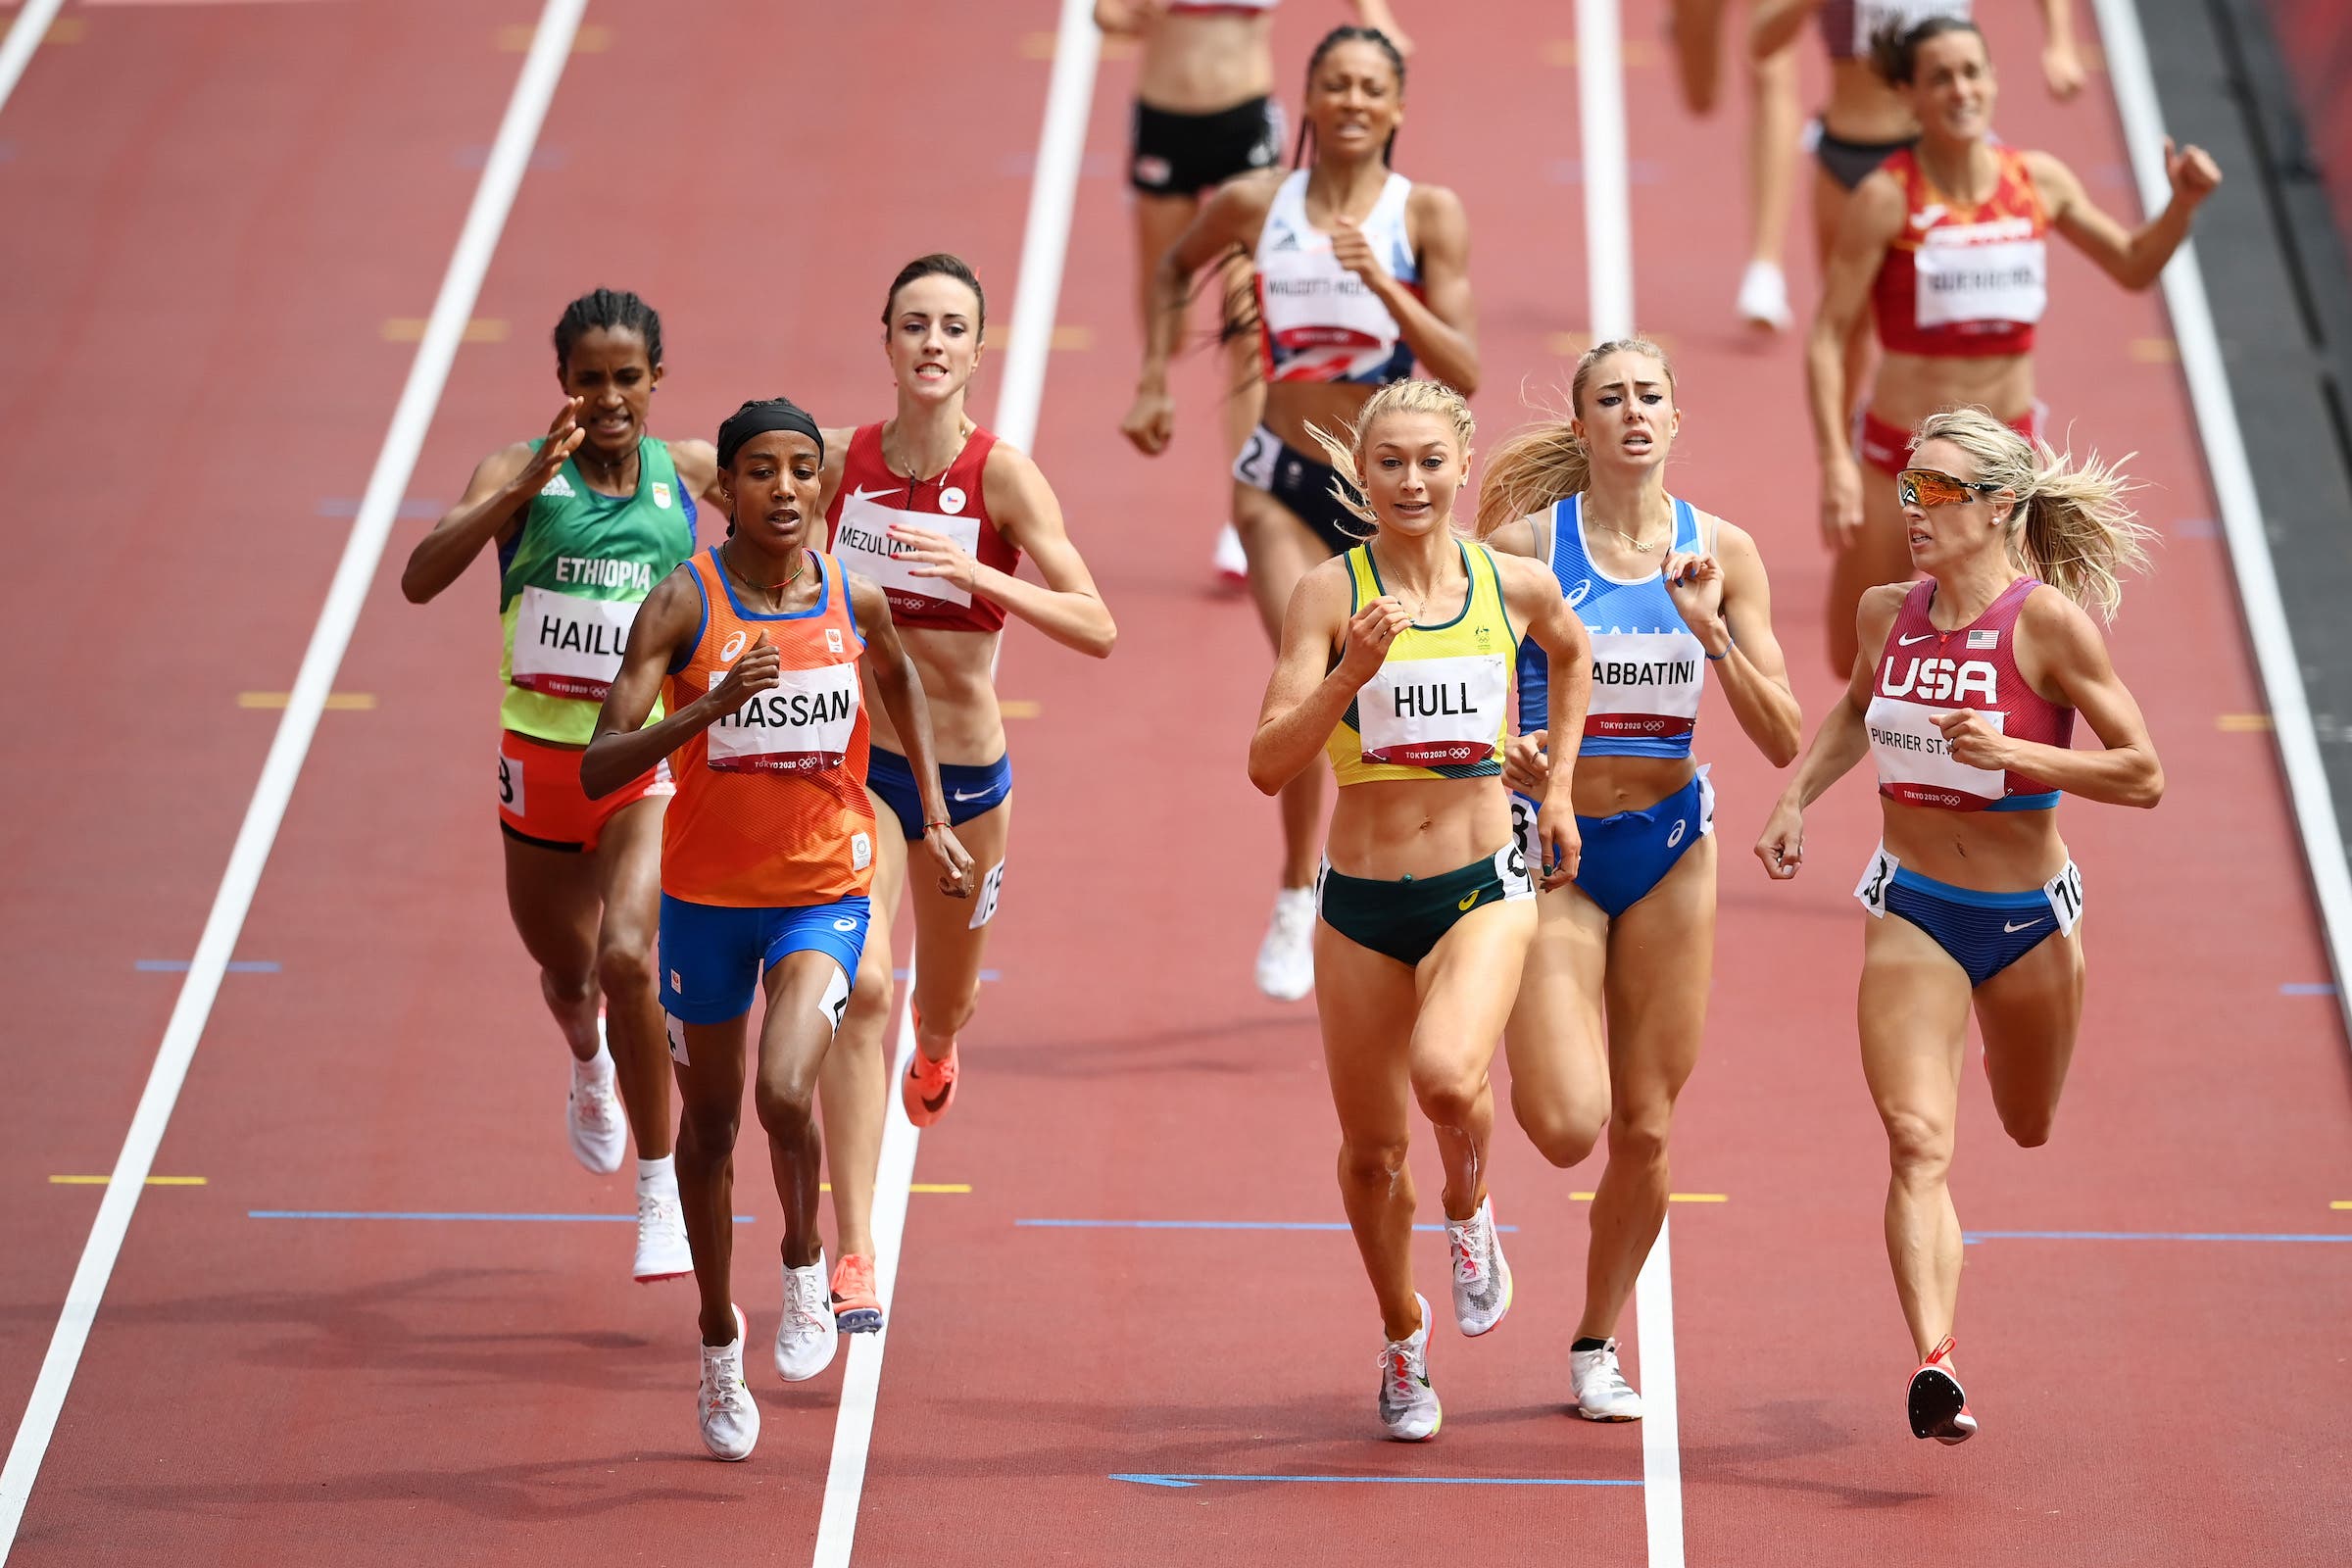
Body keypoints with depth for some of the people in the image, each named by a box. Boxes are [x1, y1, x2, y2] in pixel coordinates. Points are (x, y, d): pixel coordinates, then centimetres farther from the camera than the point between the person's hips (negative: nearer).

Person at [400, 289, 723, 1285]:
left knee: (627, 954, -24)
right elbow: (421, 578, -26)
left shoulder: (687, 473, -1)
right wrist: (521, 490, -35)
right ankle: (590, 1067, 59)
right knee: (567, 974, 21)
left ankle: (660, 1192, -13)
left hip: (651, 759, -1)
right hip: (541, 754, 1)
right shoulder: (521, 471, -9)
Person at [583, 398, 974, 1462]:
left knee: (784, 1093, -24)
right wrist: (708, 708, -34)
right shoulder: (684, 605, -13)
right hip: (708, 894, 0)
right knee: (710, 1123, 14)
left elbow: (898, 676, 20)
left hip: (824, 893, 0)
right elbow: (598, 768, -19)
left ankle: (805, 1261, 6)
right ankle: (719, 1338, 35)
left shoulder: (853, 600, -5)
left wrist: (934, 818, 19)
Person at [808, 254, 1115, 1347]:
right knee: (864, 988, -19)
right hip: (855, 762, 0)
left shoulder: (1003, 476, -14)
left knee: (941, 1007, 21)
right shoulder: (838, 461, -6)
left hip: (967, 772, 0)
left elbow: (1096, 628, -20)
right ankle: (853, 1257, -21)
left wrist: (978, 574, -33)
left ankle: (935, 1047, 62)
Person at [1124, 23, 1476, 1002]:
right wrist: (1156, 385, 15)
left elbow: (1463, 373, -13)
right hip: (1284, 484, 0)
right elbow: (1177, 268, 21)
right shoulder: (1257, 205, -2)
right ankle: (1295, 903, -7)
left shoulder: (1428, 215, -6)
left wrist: (1382, 282, -24)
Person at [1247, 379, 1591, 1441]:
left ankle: (1469, 1212, 5)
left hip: (1483, 887, 0)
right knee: (1372, 1151, 10)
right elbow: (1268, 765, -14)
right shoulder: (1329, 594, -7)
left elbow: (1571, 652, 25)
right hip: (1361, 903, 0)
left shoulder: (1516, 587, 0)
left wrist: (1559, 787, 19)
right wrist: (1349, 673, -27)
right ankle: (1402, 1335, 38)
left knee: (1446, 1074, -29)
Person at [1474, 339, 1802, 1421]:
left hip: (1670, 851, 3)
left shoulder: (1721, 551, 0)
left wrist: (1710, 631, -16)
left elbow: (1782, 742, -2)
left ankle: (1597, 1344, 24)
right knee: (1568, 1123, -16)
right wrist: (1503, 755, -23)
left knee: (1645, 1127, 5)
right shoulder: (1525, 542, -8)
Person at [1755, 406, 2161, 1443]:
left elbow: (2141, 776, -16)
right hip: (1911, 909, 2)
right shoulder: (1887, 615, -2)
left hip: (2028, 913, -2)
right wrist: (1796, 797, 9)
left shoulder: (2049, 621, -17)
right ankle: (1935, 1367, -25)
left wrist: (2014, 753, -26)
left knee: (2030, 1128, 21)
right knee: (1917, 1140, -16)